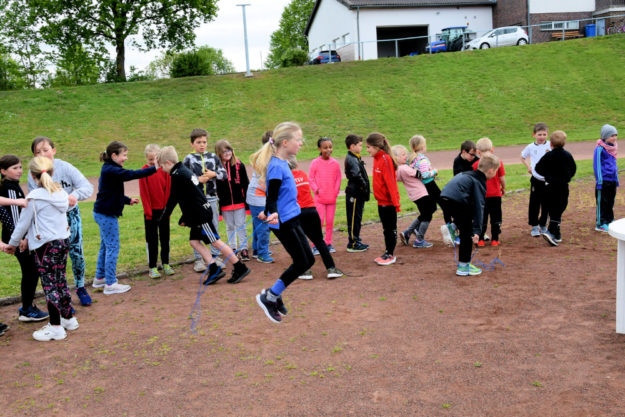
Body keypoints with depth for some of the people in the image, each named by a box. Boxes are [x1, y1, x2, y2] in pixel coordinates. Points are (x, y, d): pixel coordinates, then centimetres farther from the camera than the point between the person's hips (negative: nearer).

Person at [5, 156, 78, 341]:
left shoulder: (34, 198, -15)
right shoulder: (60, 193, 5)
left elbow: (23, 223, -5)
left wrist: (13, 243, 10)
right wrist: (28, 239, 17)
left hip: (46, 246, -7)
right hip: (63, 241, 7)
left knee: (49, 285, 0)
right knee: (60, 281, 17)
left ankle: (56, 328, 5)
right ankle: (68, 318, 27)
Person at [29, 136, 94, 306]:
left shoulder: (65, 167, -14)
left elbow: (88, 187, -20)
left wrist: (75, 195, -39)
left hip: (70, 214, 0)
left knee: (77, 253, 7)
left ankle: (80, 287, 29)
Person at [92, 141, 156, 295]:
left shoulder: (109, 169, 13)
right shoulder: (110, 170, -19)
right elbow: (131, 174, -28)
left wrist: (128, 200, 17)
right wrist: (154, 169, -27)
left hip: (103, 213, 10)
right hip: (107, 214, -10)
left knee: (105, 246, 19)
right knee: (112, 248, -4)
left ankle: (100, 278, 30)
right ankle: (110, 284, 2)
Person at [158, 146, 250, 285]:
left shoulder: (177, 176, -15)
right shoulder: (184, 170, 16)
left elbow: (172, 200, -12)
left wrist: (163, 217, 1)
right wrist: (185, 219, 22)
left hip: (201, 214, -10)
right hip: (199, 214, 10)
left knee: (215, 241, -5)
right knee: (194, 241, 10)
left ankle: (240, 268, 0)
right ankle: (214, 269, 7)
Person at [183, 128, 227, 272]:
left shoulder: (213, 157, 8)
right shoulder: (188, 159, 0)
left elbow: (224, 173, 9)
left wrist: (213, 174, -9)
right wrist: (198, 179, -13)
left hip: (211, 198, 3)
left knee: (214, 228, 9)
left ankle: (215, 256, 21)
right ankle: (198, 259, 10)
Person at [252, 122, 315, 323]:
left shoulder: (282, 164, 10)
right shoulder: (277, 166, -18)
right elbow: (272, 197, -23)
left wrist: (266, 212, 31)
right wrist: (273, 214, -41)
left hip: (291, 220, 10)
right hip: (283, 223, -10)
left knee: (307, 260, 11)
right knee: (301, 263, -3)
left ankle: (275, 295, 22)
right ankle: (269, 297, 11)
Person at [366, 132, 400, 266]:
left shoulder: (386, 159, -17)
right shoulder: (377, 159, 8)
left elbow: (390, 182, -21)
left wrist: (395, 203, -22)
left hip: (389, 201, -8)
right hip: (381, 201, 8)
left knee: (391, 229, 3)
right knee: (386, 228, 15)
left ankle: (390, 255, 11)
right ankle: (387, 253, 25)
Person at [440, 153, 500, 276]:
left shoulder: (468, 174, 25)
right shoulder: (479, 182, -3)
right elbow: (478, 207, -11)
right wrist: (477, 230, -14)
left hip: (444, 199, 8)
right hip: (456, 202, -8)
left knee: (464, 230, 23)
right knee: (467, 232, 6)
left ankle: (464, 262, 28)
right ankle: (463, 266, 10)